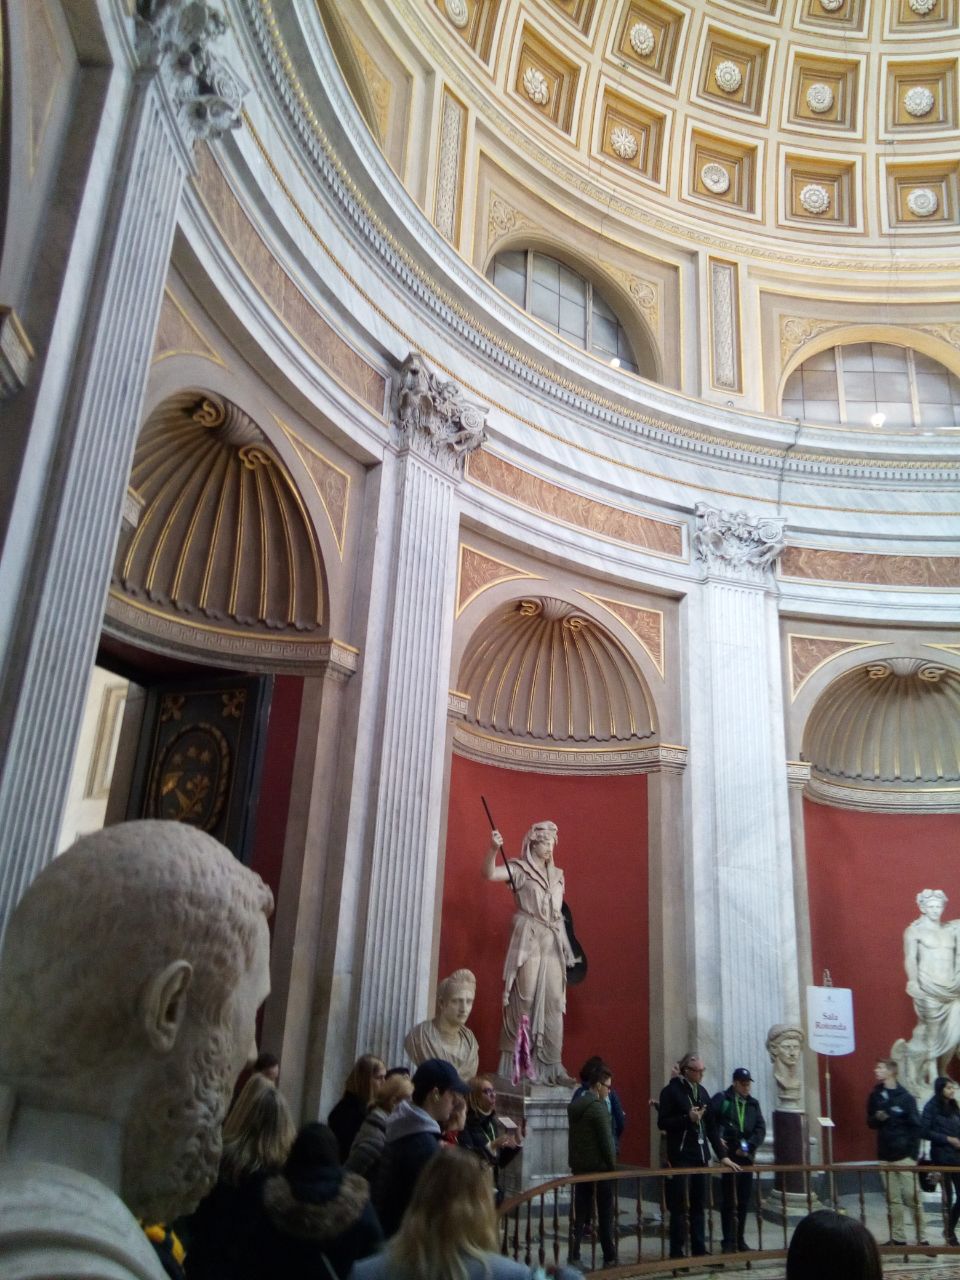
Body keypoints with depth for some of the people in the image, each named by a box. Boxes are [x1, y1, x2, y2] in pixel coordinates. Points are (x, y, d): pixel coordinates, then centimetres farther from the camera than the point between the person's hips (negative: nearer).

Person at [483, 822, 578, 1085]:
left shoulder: (557, 874, 16)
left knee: (554, 1004, 4)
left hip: (553, 944, 6)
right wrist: (493, 848, -37)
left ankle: (550, 1066, 10)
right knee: (524, 1002, -7)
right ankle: (514, 1065, 0)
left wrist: (567, 948, 18)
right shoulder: (519, 869, -1)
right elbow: (489, 873, -18)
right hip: (528, 942, -6)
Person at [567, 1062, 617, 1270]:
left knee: (580, 1212, 10)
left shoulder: (575, 1105, 7)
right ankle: (609, 1257, 10)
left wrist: (574, 1160, 12)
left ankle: (574, 1254, 7)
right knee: (605, 1214, 5)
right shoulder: (599, 1107, -16)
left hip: (579, 1166, 6)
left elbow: (572, 1137, 10)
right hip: (599, 1166, -6)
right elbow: (606, 1140, -16)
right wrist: (613, 1165, -5)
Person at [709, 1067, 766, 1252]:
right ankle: (728, 1241, 6)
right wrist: (717, 1138, -20)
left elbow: (761, 1129, 5)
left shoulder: (753, 1104, 12)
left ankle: (739, 1239, 21)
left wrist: (749, 1146, -7)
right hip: (728, 1155, -5)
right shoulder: (721, 1099, -2)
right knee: (729, 1201, -2)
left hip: (746, 1157, 5)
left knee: (744, 1201, 10)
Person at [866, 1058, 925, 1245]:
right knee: (893, 1200, 7)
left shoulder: (905, 1097, -6)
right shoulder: (875, 1096, 7)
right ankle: (898, 1237, 14)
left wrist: (913, 1154, -11)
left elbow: (916, 1127, -6)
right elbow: (871, 1122, 16)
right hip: (885, 1156, 4)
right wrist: (877, 1118, -7)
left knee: (913, 1198, -2)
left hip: (904, 1155, -4)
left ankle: (922, 1238, 8)